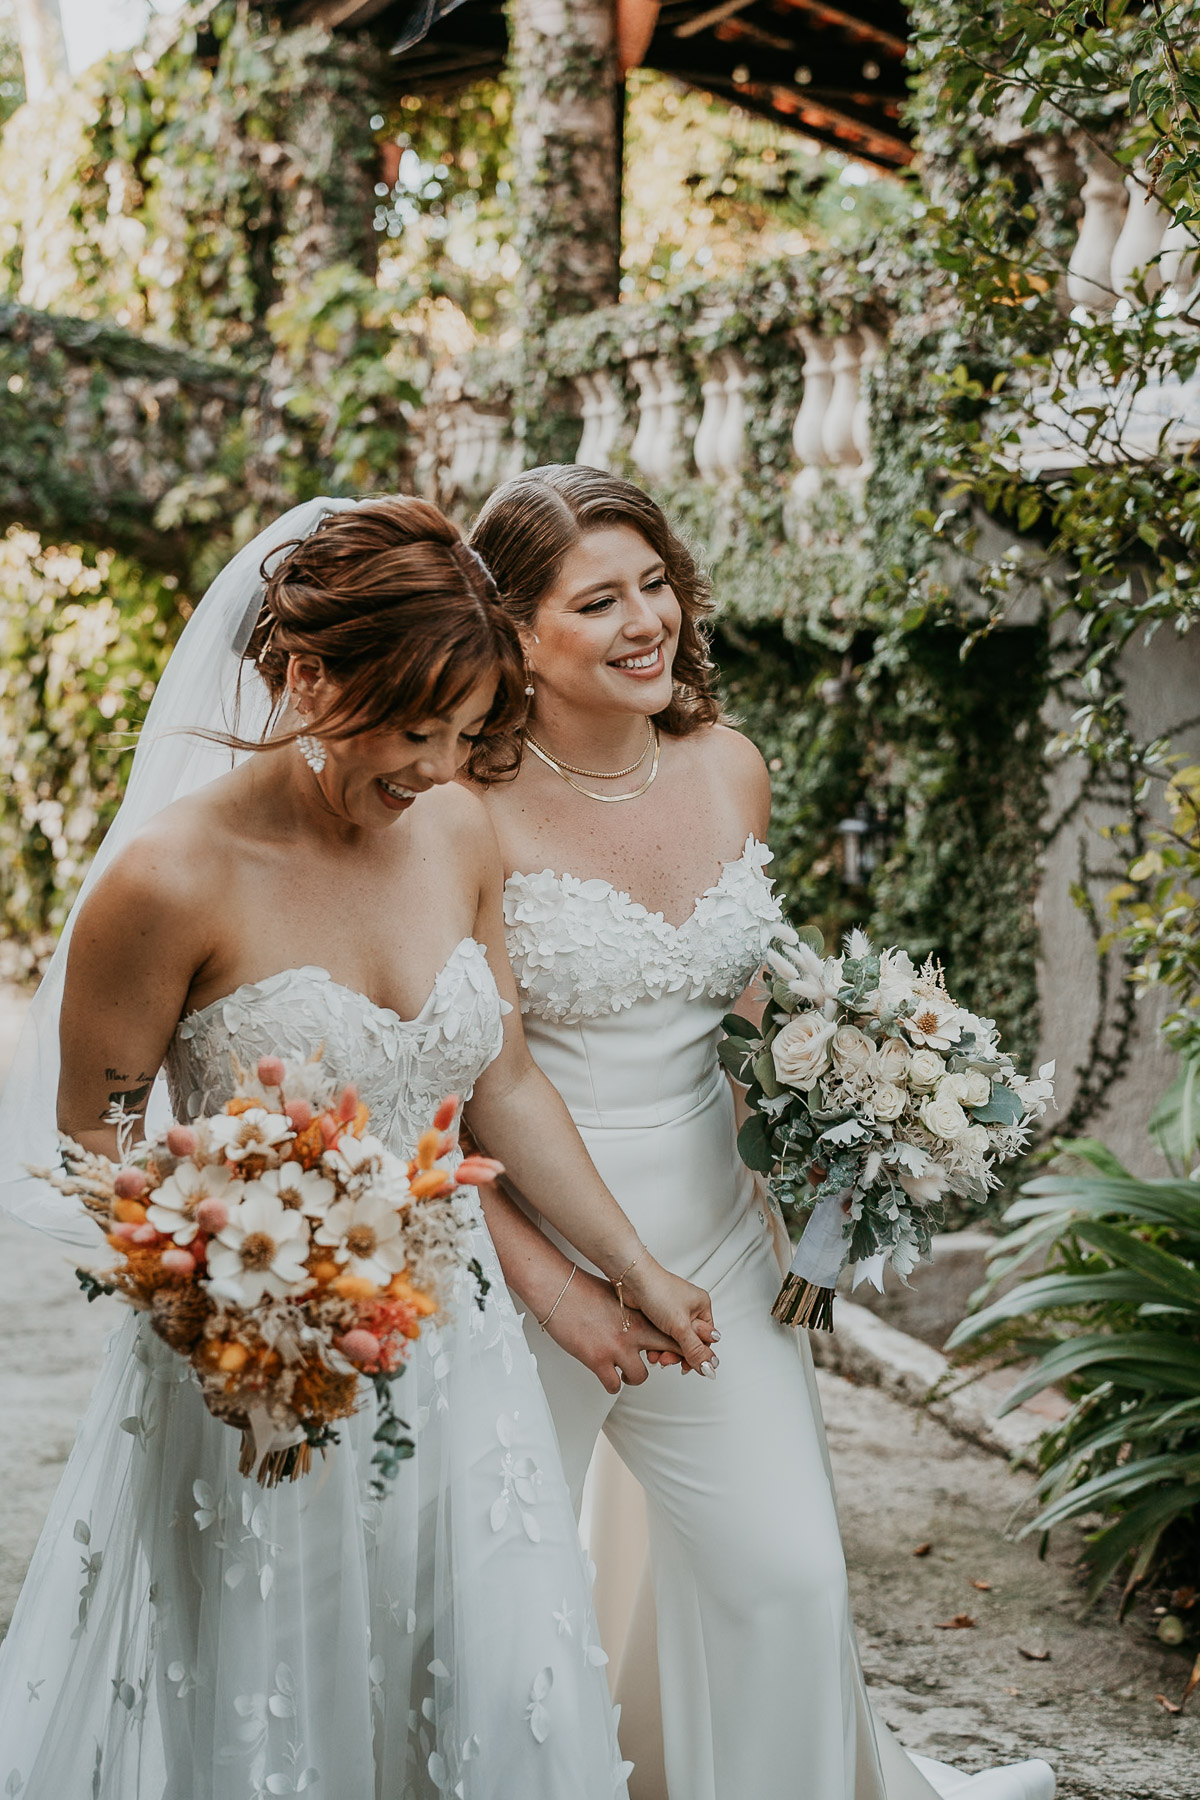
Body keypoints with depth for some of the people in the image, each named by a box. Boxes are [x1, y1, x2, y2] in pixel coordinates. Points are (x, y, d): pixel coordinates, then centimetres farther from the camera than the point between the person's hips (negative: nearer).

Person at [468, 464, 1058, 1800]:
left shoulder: (728, 769, 1)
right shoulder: (471, 810, -17)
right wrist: (550, 1282, -16)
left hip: (714, 1241, 5)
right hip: (529, 1250, -5)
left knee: (786, 1575, 12)